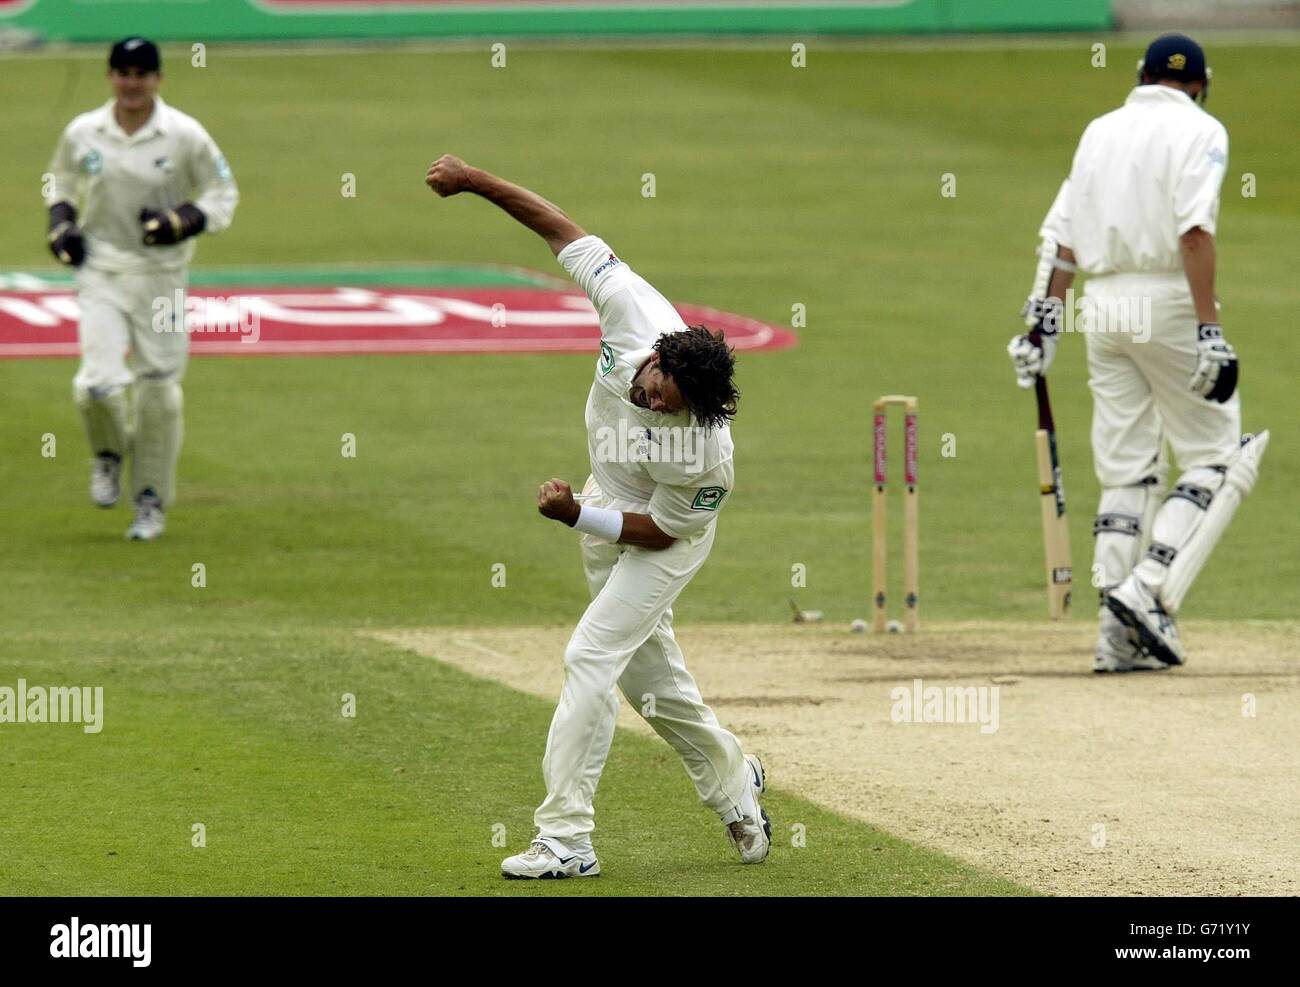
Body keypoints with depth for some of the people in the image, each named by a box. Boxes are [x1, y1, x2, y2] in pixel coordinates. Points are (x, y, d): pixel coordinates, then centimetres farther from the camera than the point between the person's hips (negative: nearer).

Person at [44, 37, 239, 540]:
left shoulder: (185, 136, -7)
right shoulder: (82, 134, 1)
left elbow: (223, 195, 1)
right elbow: (61, 182, 18)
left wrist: (180, 223, -16)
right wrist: (60, 224, 0)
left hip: (161, 274, -1)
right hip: (100, 270, 1)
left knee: (159, 390, 3)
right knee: (98, 384, -15)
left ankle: (151, 501, 20)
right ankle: (109, 453, 19)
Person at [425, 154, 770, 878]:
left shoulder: (707, 456, -39)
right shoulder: (635, 310, -29)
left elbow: (660, 532, -23)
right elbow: (564, 231, -19)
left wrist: (576, 516, -31)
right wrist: (475, 182, -21)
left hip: (664, 537, -7)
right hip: (608, 505, 7)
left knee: (592, 656, -14)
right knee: (649, 669, 18)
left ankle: (567, 837, -11)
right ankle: (733, 778, 39)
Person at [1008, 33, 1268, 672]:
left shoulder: (1099, 132, 16)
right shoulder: (1198, 131, -3)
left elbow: (1063, 235, 13)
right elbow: (1194, 231, -16)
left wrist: (1045, 318, 14)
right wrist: (1209, 329, -20)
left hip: (1101, 306, 6)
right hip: (1169, 302, -6)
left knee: (1126, 473, 8)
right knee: (1215, 458, 2)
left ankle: (1119, 636, 3)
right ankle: (1149, 590, -15)